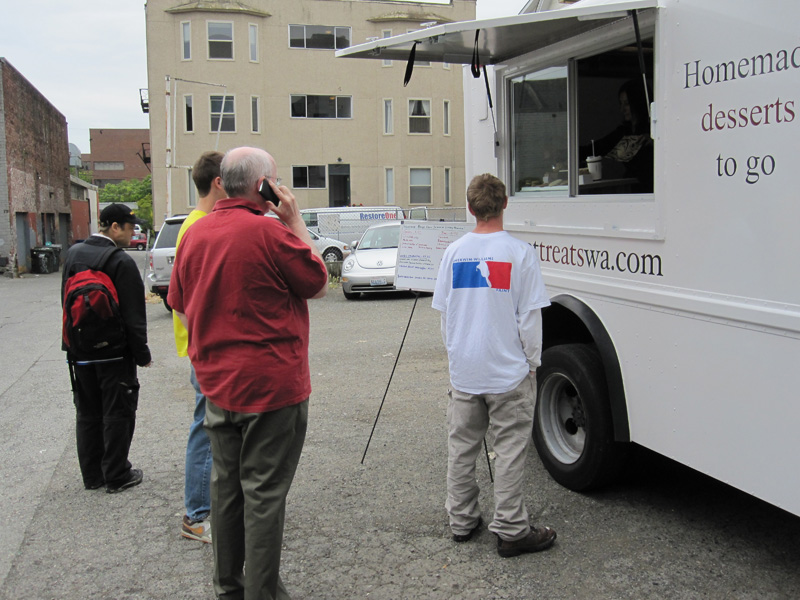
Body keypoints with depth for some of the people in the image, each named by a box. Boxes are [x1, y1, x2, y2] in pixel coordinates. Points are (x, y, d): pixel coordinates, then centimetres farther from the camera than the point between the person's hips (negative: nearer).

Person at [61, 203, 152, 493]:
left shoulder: (73, 254, 3)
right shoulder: (121, 262, -19)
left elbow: (66, 301, 12)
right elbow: (133, 316, -18)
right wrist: (142, 354, -9)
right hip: (115, 352, -6)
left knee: (87, 414, 15)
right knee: (117, 415, 5)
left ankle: (92, 475, 24)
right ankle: (116, 476, 13)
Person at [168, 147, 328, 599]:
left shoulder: (195, 234, 5)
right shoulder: (270, 232, -17)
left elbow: (182, 309, 13)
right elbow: (320, 284, -4)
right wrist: (296, 221, -4)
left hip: (217, 385, 7)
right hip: (271, 386, -7)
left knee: (226, 485, 17)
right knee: (264, 493, 3)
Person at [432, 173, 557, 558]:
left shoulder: (454, 252, 1)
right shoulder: (519, 253, -11)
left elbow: (444, 312, 8)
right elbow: (530, 317, -9)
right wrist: (532, 362, 2)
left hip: (463, 371, 4)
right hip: (508, 371, -4)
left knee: (461, 447, 15)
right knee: (510, 450, 4)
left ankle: (461, 521, 26)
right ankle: (510, 531, 10)